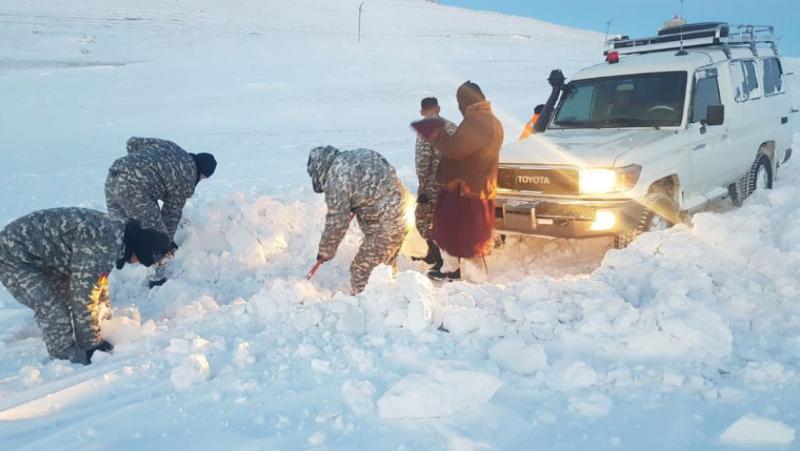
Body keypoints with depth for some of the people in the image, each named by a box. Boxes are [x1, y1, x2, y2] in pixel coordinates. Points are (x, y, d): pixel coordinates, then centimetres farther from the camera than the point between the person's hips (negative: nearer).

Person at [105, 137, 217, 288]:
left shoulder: (168, 145, 23)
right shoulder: (187, 180, 6)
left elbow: (133, 142, 23)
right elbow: (172, 212, 13)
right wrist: (168, 240, 26)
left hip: (113, 177, 8)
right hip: (134, 189, -8)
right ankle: (156, 280, 20)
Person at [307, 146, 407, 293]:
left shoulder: (336, 178, -17)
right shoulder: (357, 155, 8)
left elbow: (336, 222, -13)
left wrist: (325, 252, 2)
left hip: (383, 229, -9)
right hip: (398, 219, 9)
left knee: (362, 270, 4)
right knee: (387, 266, 25)